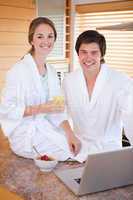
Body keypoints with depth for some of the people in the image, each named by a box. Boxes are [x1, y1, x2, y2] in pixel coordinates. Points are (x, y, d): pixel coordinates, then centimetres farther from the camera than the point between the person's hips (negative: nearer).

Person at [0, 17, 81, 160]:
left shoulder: (52, 71, 7)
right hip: (25, 133, -6)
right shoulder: (18, 70, -14)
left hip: (47, 127, 6)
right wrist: (41, 108, -23)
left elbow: (58, 109, 2)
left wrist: (69, 133, -13)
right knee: (71, 154, -18)